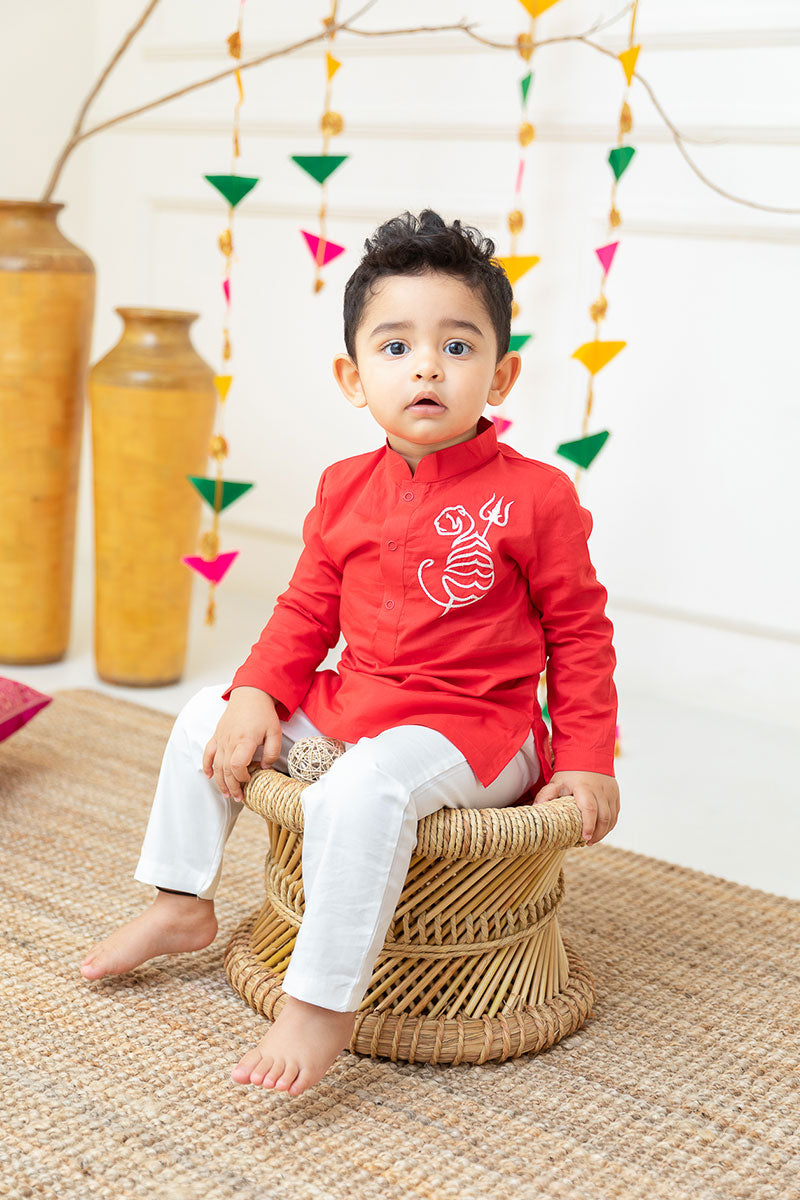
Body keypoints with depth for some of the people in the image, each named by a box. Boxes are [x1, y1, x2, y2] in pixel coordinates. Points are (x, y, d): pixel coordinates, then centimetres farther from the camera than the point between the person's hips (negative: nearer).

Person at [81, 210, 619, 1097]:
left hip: (469, 730, -7)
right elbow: (307, 610, 12)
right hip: (347, 703, 7)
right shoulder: (346, 491, 4)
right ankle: (180, 906, 24)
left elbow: (580, 636, -5)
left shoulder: (535, 497, -11)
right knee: (208, 718, 9)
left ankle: (322, 1004, -23)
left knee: (363, 789, -34)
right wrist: (258, 694, -2)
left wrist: (587, 761, -8)